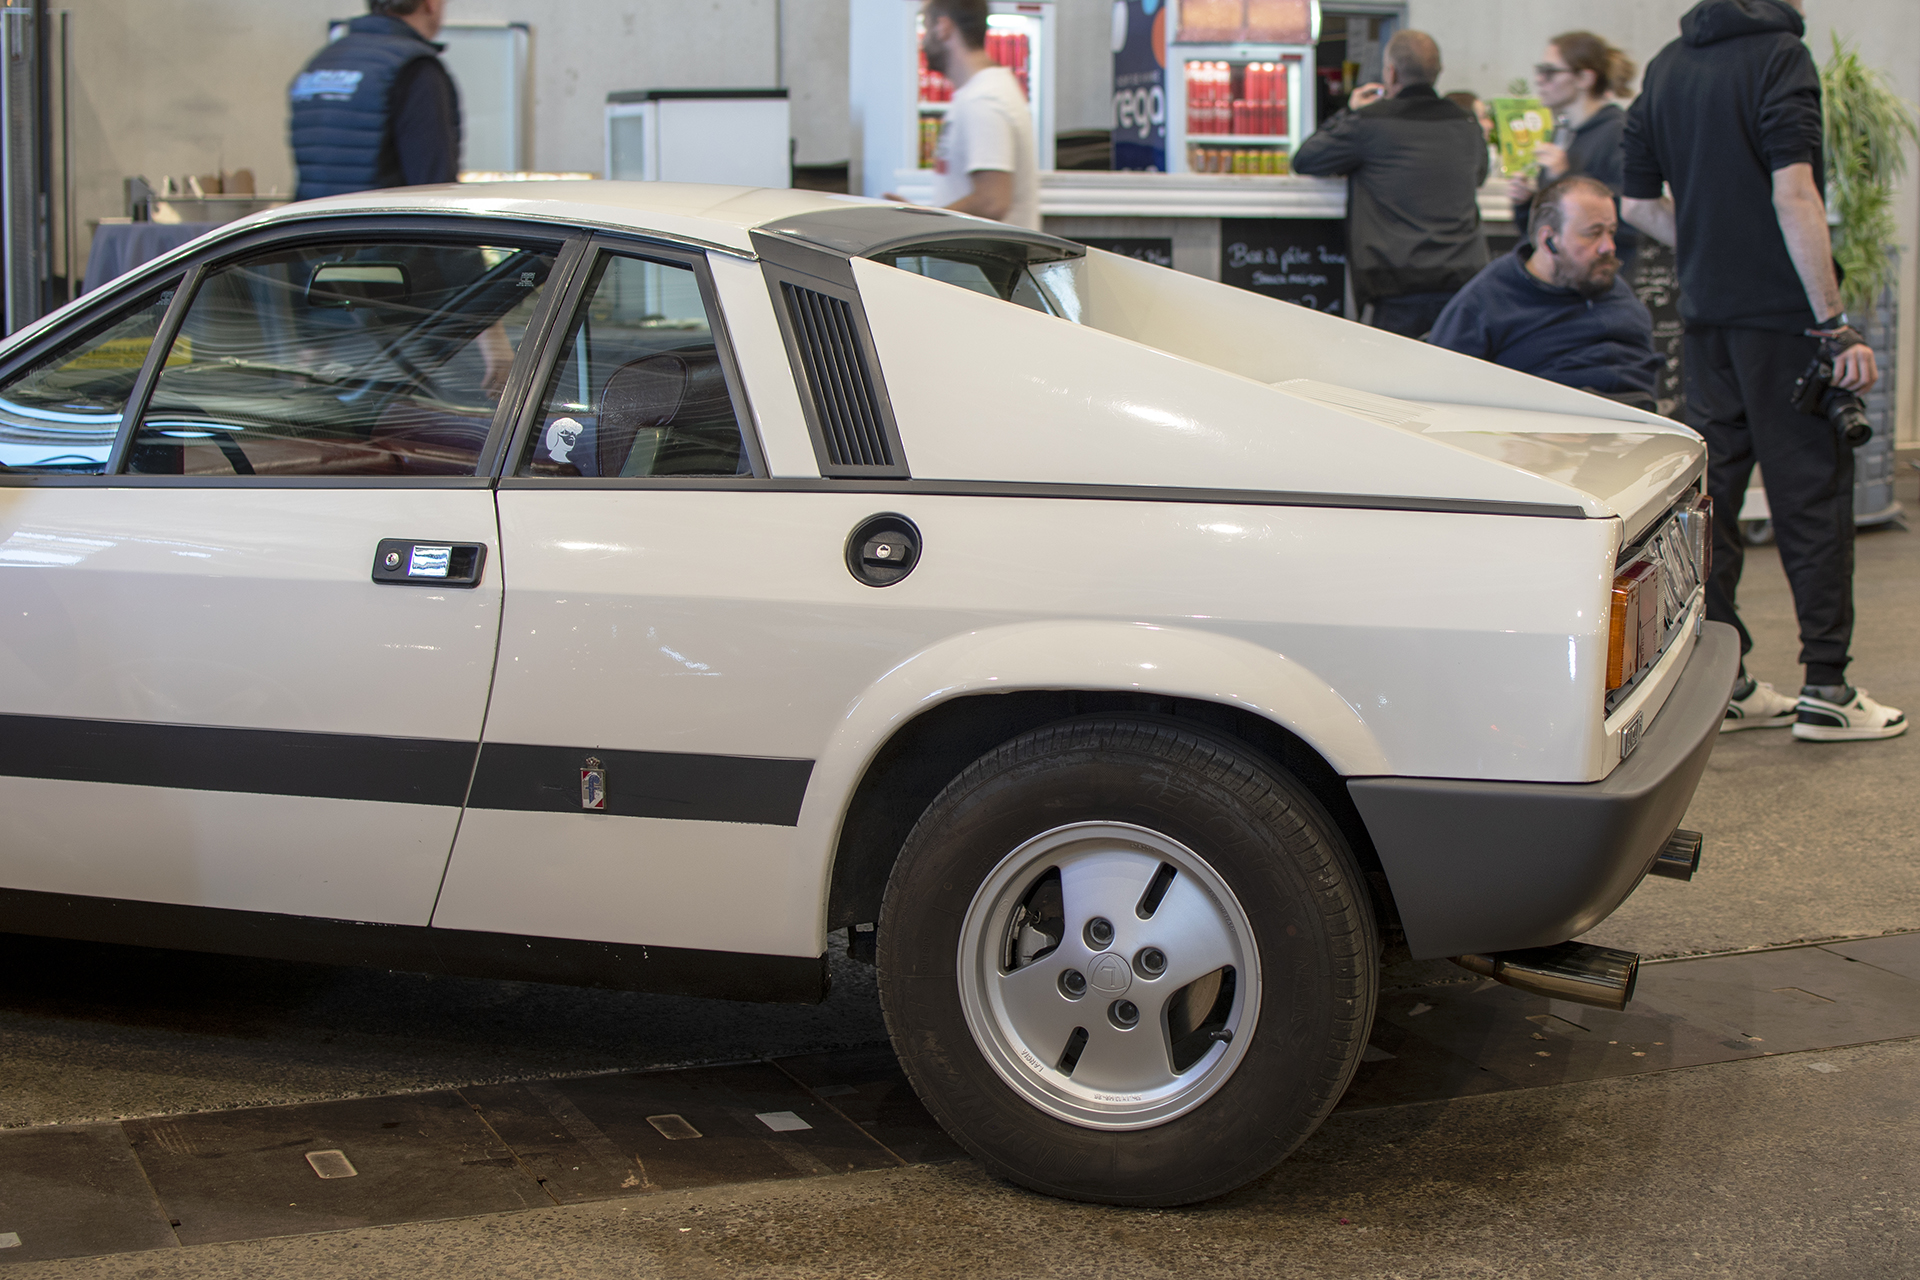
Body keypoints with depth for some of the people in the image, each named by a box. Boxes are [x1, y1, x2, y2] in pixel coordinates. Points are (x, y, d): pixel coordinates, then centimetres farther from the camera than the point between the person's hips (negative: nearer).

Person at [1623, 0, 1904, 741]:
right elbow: (1794, 197, -20)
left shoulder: (1665, 68, 11)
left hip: (1705, 314, 7)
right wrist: (1836, 325, -19)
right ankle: (1825, 690, 4)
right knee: (1813, 493, 0)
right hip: (1783, 314, -7)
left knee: (1712, 493, 10)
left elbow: (1638, 205, 14)